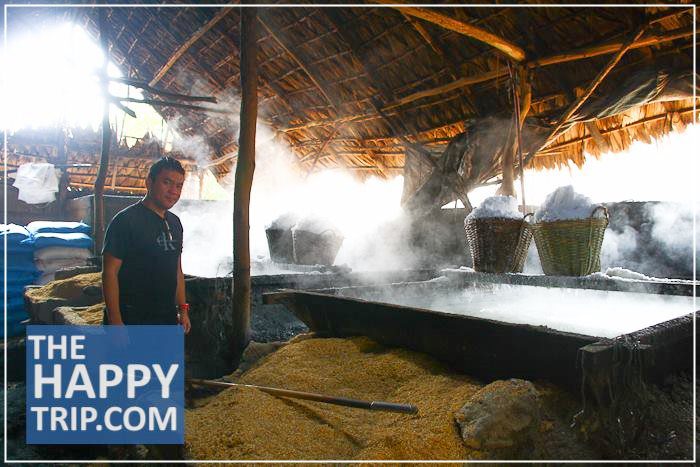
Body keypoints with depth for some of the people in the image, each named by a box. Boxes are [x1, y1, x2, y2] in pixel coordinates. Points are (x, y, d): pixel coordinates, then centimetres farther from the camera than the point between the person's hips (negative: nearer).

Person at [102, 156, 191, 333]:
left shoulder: (174, 223, 11)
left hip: (168, 319, 7)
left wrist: (183, 309, 13)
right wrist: (115, 321, -19)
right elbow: (110, 272, -16)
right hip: (131, 320, -7)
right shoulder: (126, 220, -12)